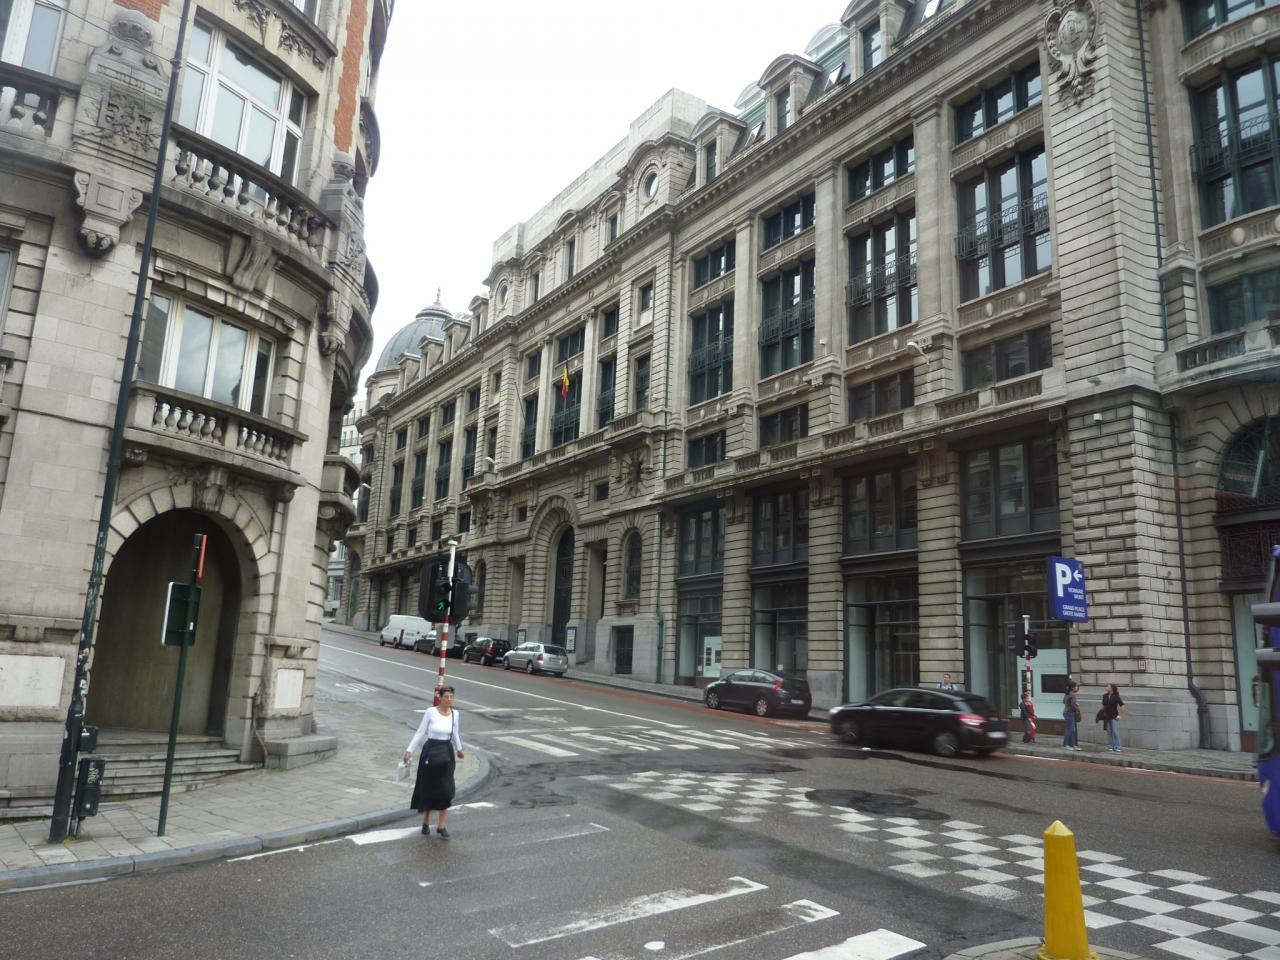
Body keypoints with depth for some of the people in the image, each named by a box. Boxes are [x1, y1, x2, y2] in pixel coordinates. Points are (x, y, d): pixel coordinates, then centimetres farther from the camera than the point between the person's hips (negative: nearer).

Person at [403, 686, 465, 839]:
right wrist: (409, 750, -8)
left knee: (445, 790, -3)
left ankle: (441, 826, 5)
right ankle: (426, 822, 29)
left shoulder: (454, 714, 0)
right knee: (428, 788, 9)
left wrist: (459, 749, 30)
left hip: (447, 754, 3)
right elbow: (420, 732, -5)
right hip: (430, 752, -2)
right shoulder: (430, 712, -11)